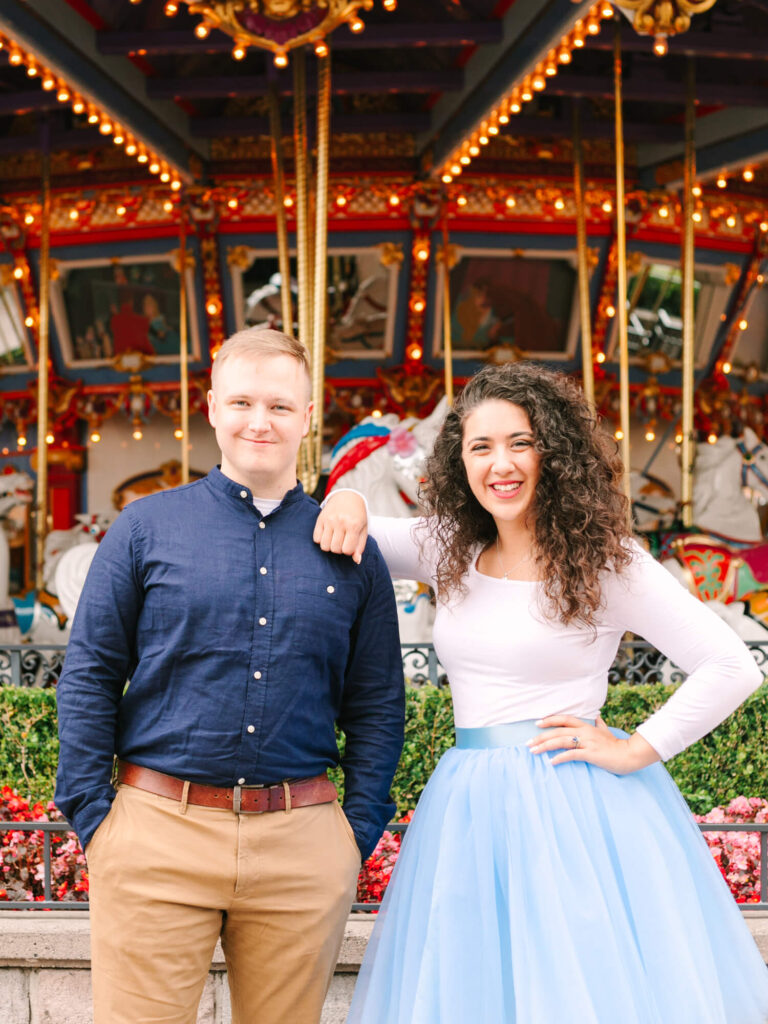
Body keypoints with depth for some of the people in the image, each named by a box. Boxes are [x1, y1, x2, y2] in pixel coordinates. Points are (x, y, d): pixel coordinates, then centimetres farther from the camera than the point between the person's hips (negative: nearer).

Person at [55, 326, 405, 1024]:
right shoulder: (146, 528, 4)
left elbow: (377, 704, 12)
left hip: (302, 841, 2)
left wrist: (360, 831, 4)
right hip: (157, 834, -1)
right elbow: (89, 675, 4)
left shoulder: (351, 551, 9)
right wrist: (91, 813, -3)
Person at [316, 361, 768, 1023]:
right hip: (470, 807, 5)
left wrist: (636, 751, -9)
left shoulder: (605, 561, -7)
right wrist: (347, 504, -2)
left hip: (576, 810, -5)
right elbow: (347, 544, 20)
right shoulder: (453, 551, 8)